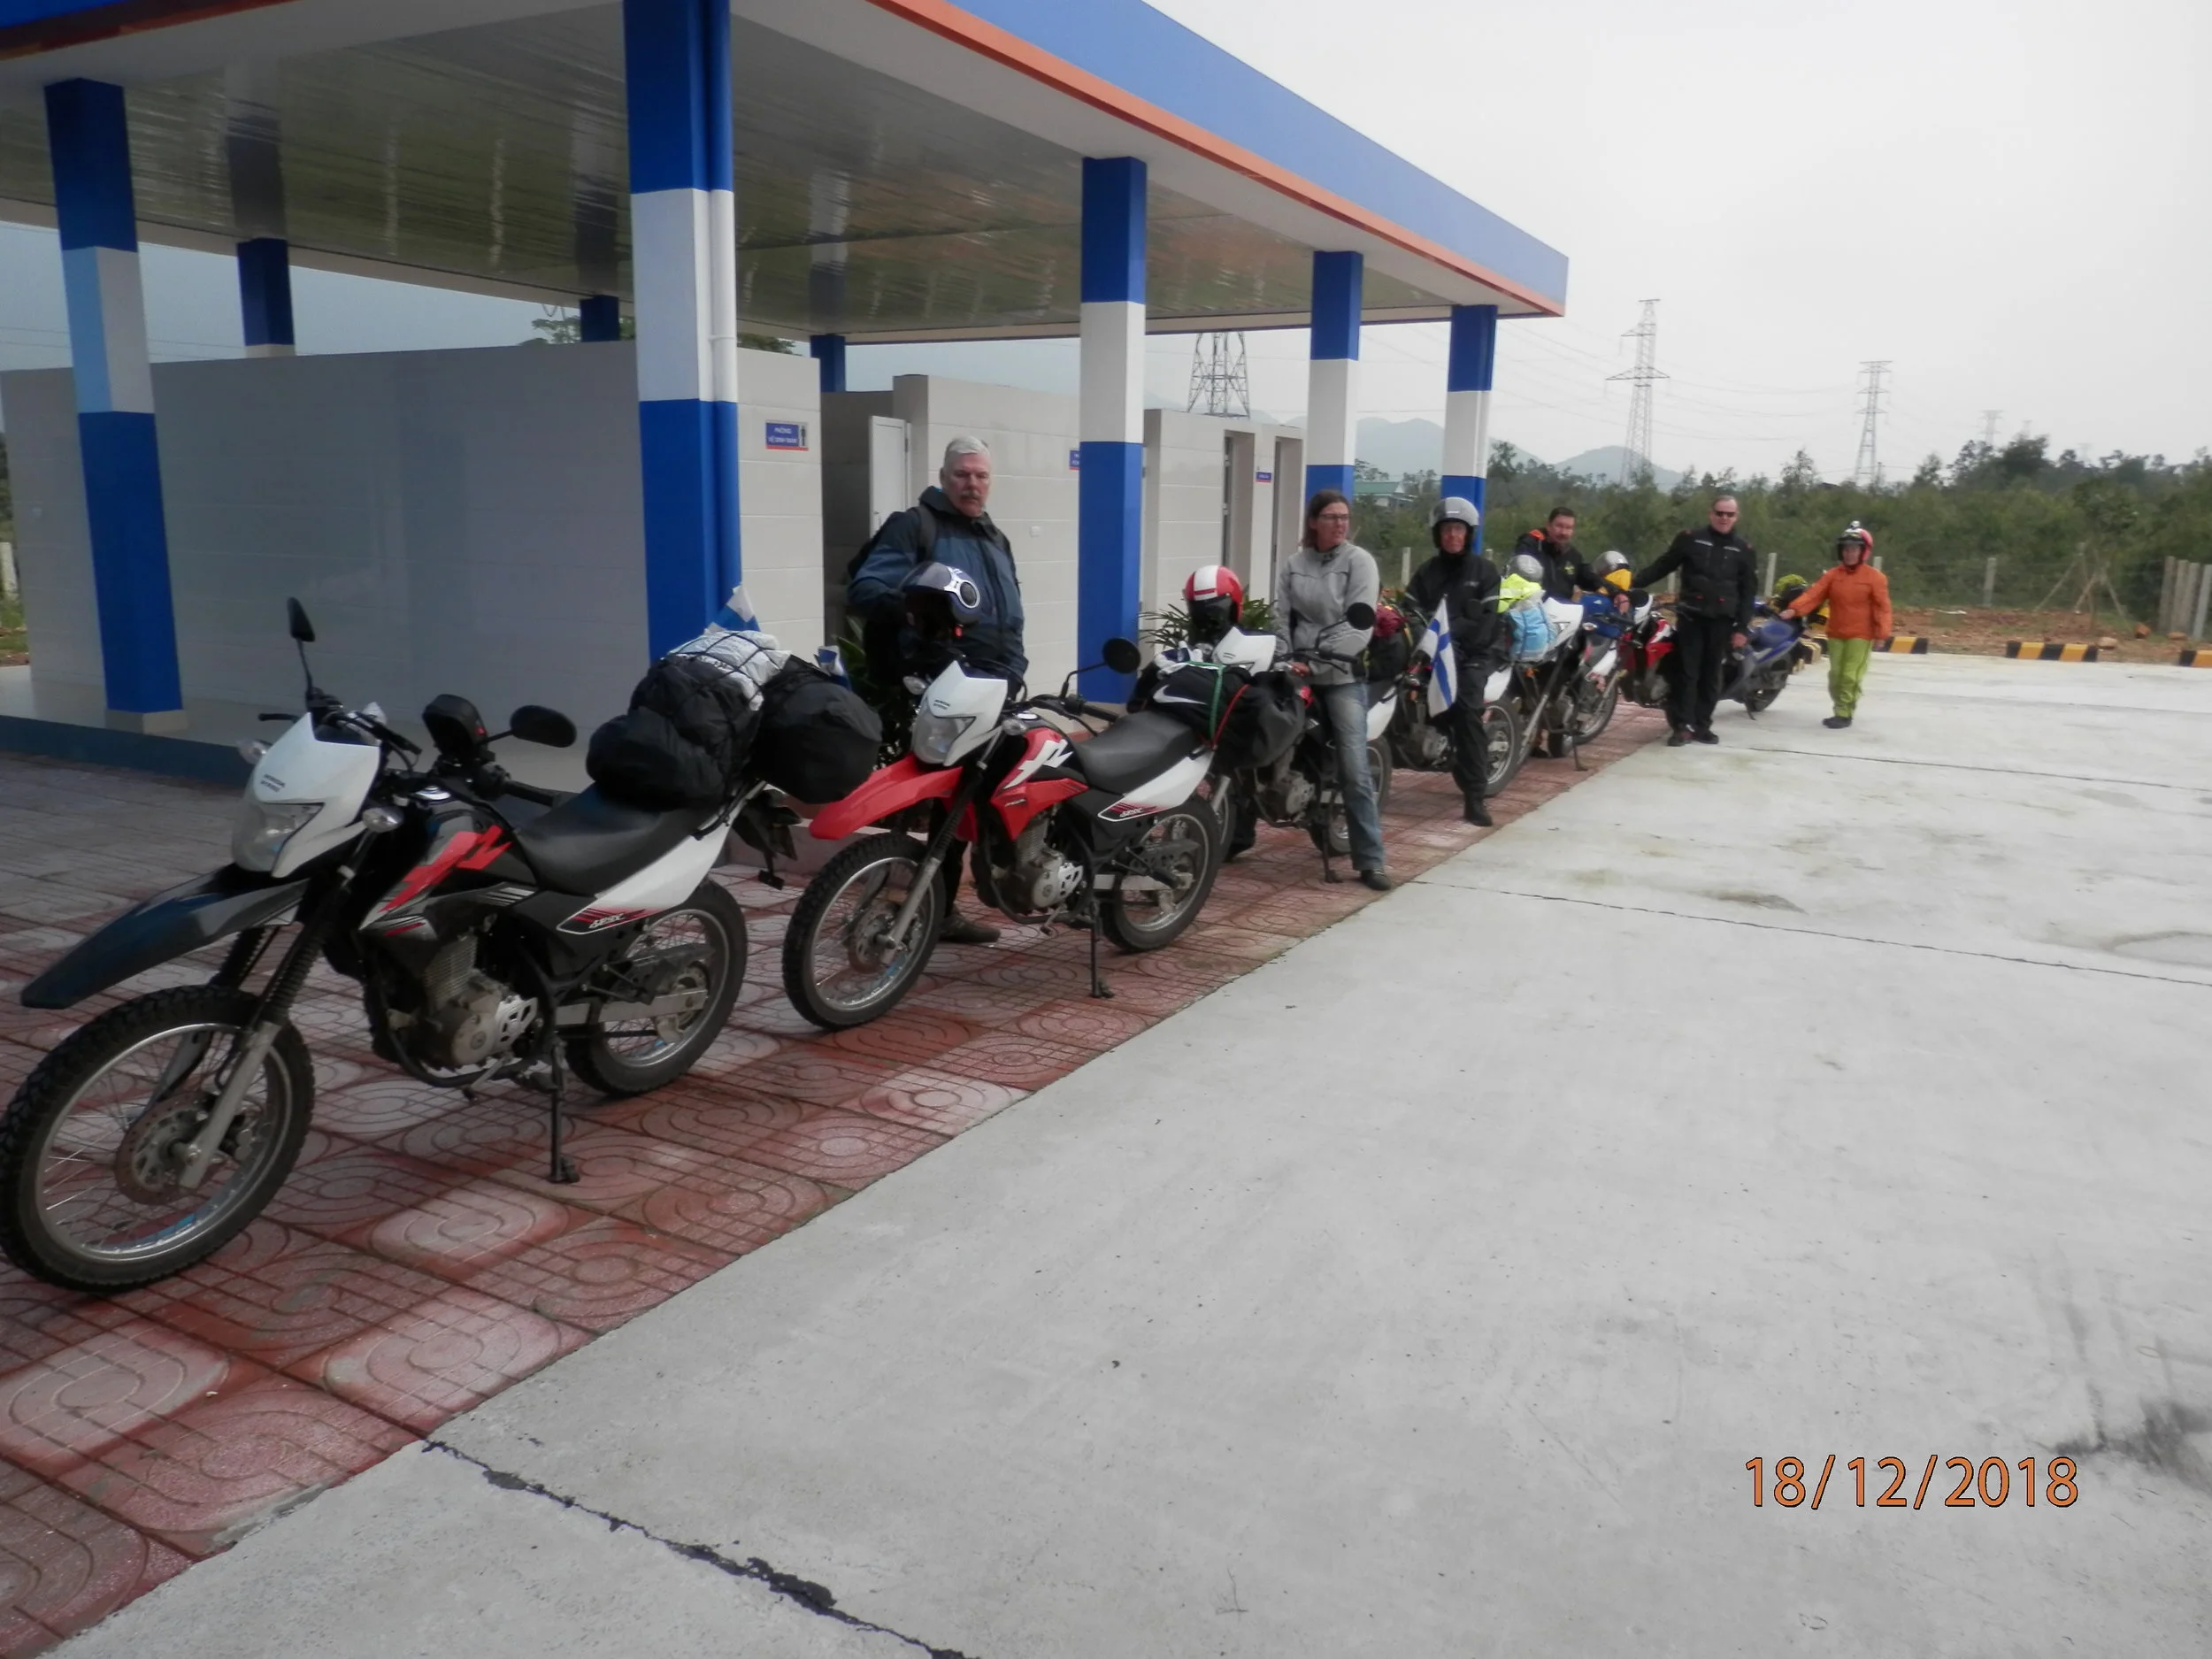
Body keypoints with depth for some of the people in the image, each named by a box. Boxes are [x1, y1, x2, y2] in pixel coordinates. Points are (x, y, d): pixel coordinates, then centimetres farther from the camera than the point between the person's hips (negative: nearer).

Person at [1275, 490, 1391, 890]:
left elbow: (1359, 622, -11)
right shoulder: (1294, 563, 11)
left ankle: (1370, 861, -7)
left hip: (1343, 675, -3)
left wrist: (1323, 659, -21)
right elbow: (1281, 617, 6)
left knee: (1354, 770, -9)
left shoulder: (1359, 561, -1)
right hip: (1297, 673, 4)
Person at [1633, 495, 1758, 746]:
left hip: (1721, 621, 2)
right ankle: (1682, 725, -4)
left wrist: (1741, 627, 0)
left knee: (1711, 675, 5)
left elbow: (1749, 591, 7)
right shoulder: (1690, 539, 4)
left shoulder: (1744, 550, 8)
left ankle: (1702, 725, 11)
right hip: (1691, 616, -2)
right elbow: (1662, 565, 8)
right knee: (1687, 671, -4)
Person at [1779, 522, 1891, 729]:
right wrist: (1794, 609, -21)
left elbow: (1881, 606, -7)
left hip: (1860, 635, -4)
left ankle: (1844, 714, -1)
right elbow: (1814, 594, -5)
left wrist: (1882, 632, -16)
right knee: (1835, 674, 8)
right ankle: (1841, 710, 22)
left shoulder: (1875, 577, -3)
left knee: (1850, 676, -7)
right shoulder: (1833, 575, 6)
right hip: (1835, 634, 4)